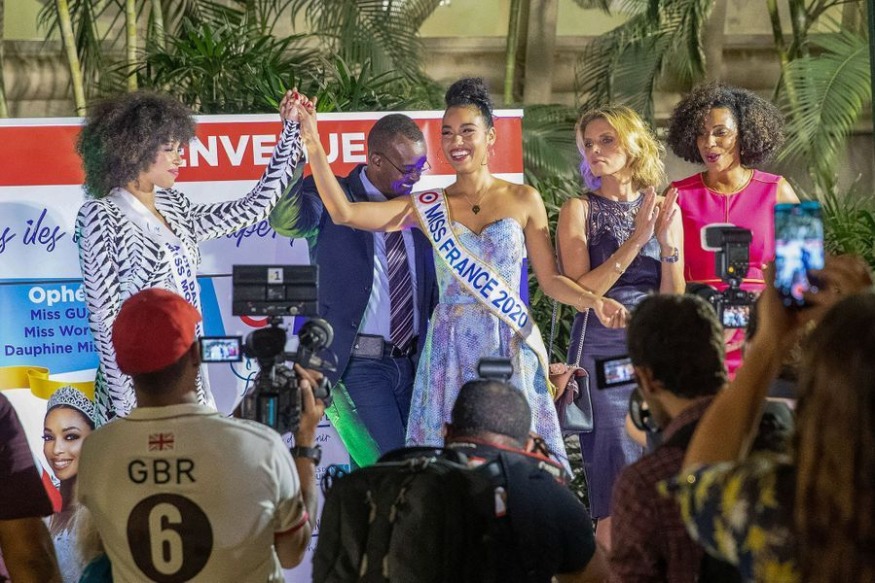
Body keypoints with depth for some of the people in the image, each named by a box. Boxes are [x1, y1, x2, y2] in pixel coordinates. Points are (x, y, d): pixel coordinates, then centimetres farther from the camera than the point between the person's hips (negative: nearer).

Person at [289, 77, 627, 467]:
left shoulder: (523, 200, 4)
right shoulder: (429, 207, 5)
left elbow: (550, 280, 6)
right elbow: (344, 213, -3)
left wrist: (594, 301, -13)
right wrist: (312, 144, -9)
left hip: (511, 347, -1)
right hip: (451, 349, 1)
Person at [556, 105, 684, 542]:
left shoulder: (664, 209, 10)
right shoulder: (578, 210, 3)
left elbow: (672, 300, 6)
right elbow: (581, 289, -10)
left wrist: (667, 243, -9)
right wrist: (635, 240, -15)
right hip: (601, 348, -3)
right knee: (617, 498, -10)